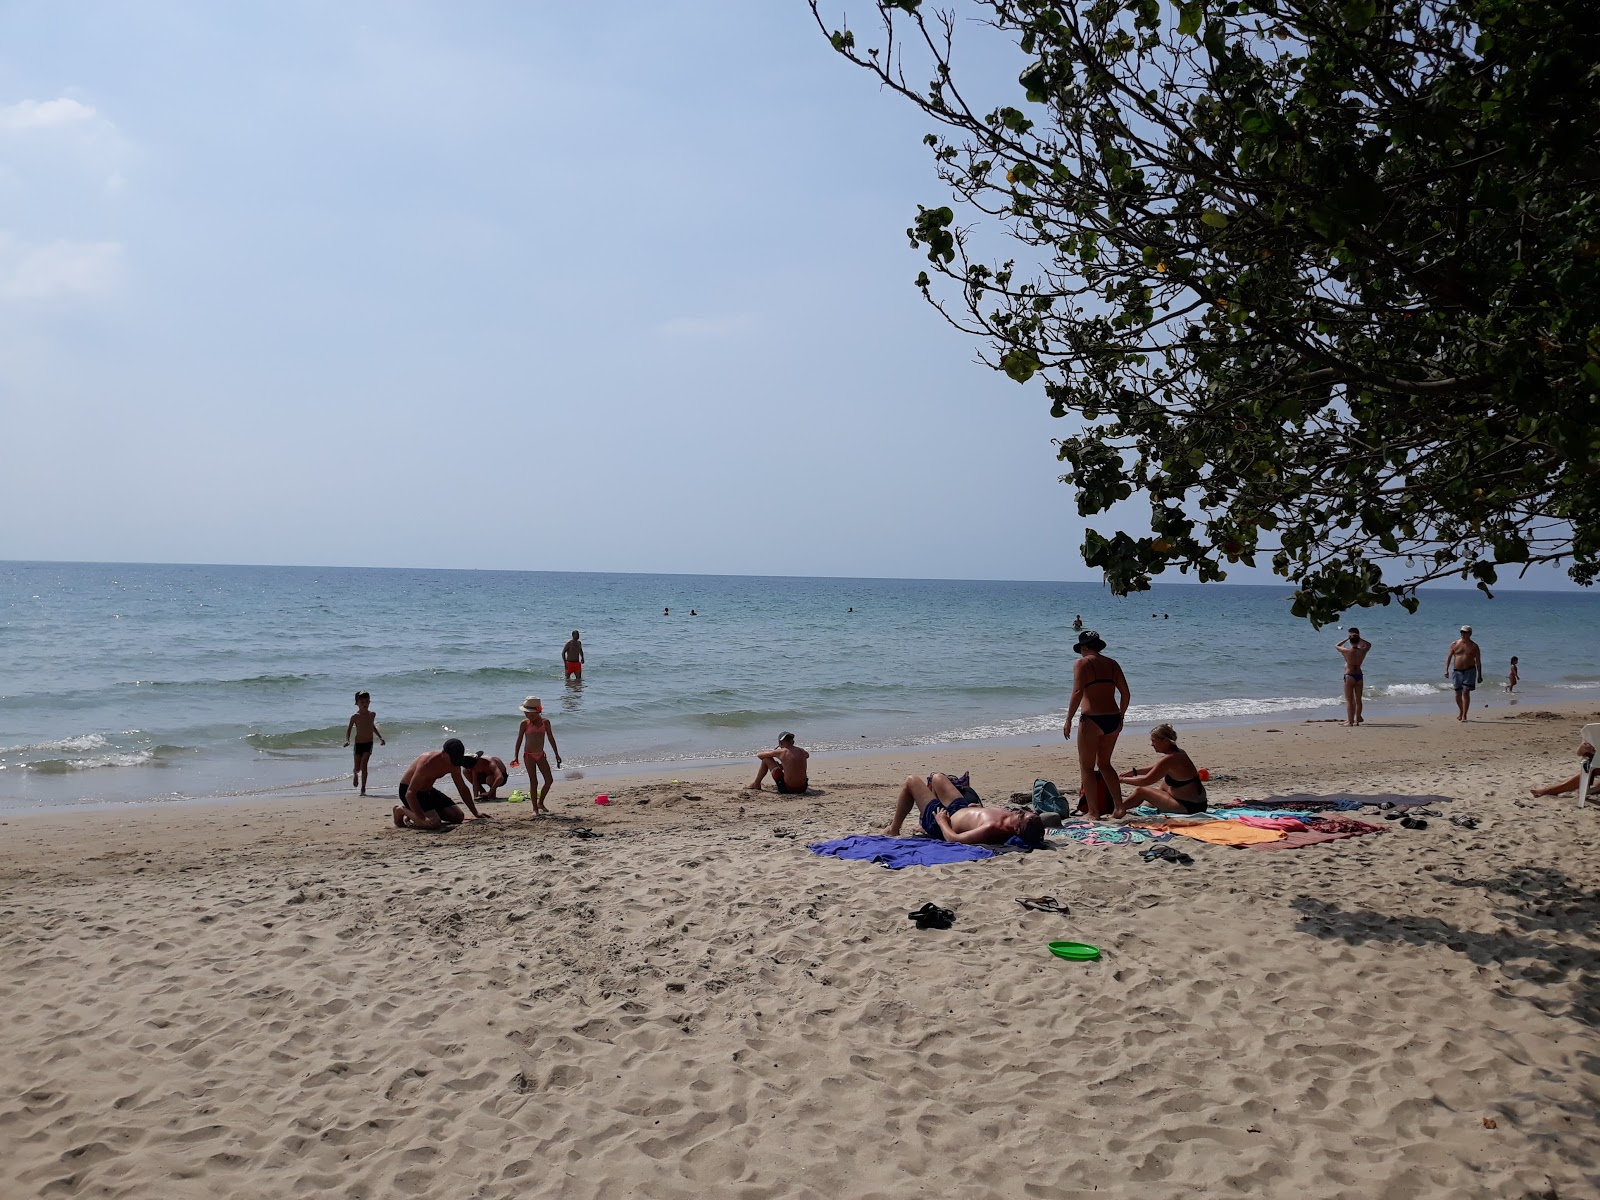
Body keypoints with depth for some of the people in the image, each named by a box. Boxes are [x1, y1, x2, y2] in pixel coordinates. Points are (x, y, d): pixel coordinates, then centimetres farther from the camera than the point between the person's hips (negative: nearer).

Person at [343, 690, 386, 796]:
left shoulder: (372, 714, 3)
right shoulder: (355, 716, -8)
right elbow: (349, 729, -3)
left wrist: (380, 737, 19)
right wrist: (347, 740, -19)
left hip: (369, 743, 1)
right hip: (358, 743, -1)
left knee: (363, 765, -12)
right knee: (357, 767, 9)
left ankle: (363, 789, -8)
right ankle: (355, 774, 48)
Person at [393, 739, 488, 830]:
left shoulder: (454, 764, -10)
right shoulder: (427, 763, -33)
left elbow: (462, 788, 5)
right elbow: (410, 793, -36)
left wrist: (476, 813, 2)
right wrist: (423, 819, -44)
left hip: (428, 790, 8)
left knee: (458, 816, 1)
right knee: (434, 823, -28)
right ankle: (402, 810, -2)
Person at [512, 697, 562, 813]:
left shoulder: (545, 722, 0)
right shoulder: (525, 723, -7)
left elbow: (551, 739, 7)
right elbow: (519, 740, -4)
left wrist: (557, 755, 9)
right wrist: (516, 757, -10)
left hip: (541, 754, 4)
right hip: (529, 755, -4)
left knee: (549, 780, 1)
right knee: (533, 782, -4)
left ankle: (540, 803, 19)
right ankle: (535, 808, 3)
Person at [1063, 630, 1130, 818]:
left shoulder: (1082, 663, -4)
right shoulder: (1112, 664, 12)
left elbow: (1077, 693, -15)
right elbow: (1125, 693, 10)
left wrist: (1068, 720, -11)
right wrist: (1120, 717, 22)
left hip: (1092, 720, -6)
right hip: (1113, 720, 6)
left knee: (1086, 767, 6)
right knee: (1104, 764, 21)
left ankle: (1093, 812, 5)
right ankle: (1118, 805, 15)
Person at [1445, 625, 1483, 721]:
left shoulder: (1474, 646, 1)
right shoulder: (1455, 644, 5)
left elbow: (1478, 661, 3)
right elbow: (1449, 657, 9)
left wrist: (1479, 675, 0)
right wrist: (1446, 670, 1)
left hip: (1469, 671, -2)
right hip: (1457, 671, 2)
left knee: (1466, 692, -11)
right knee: (1458, 694, 7)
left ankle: (1464, 715, -8)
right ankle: (1460, 711, 30)